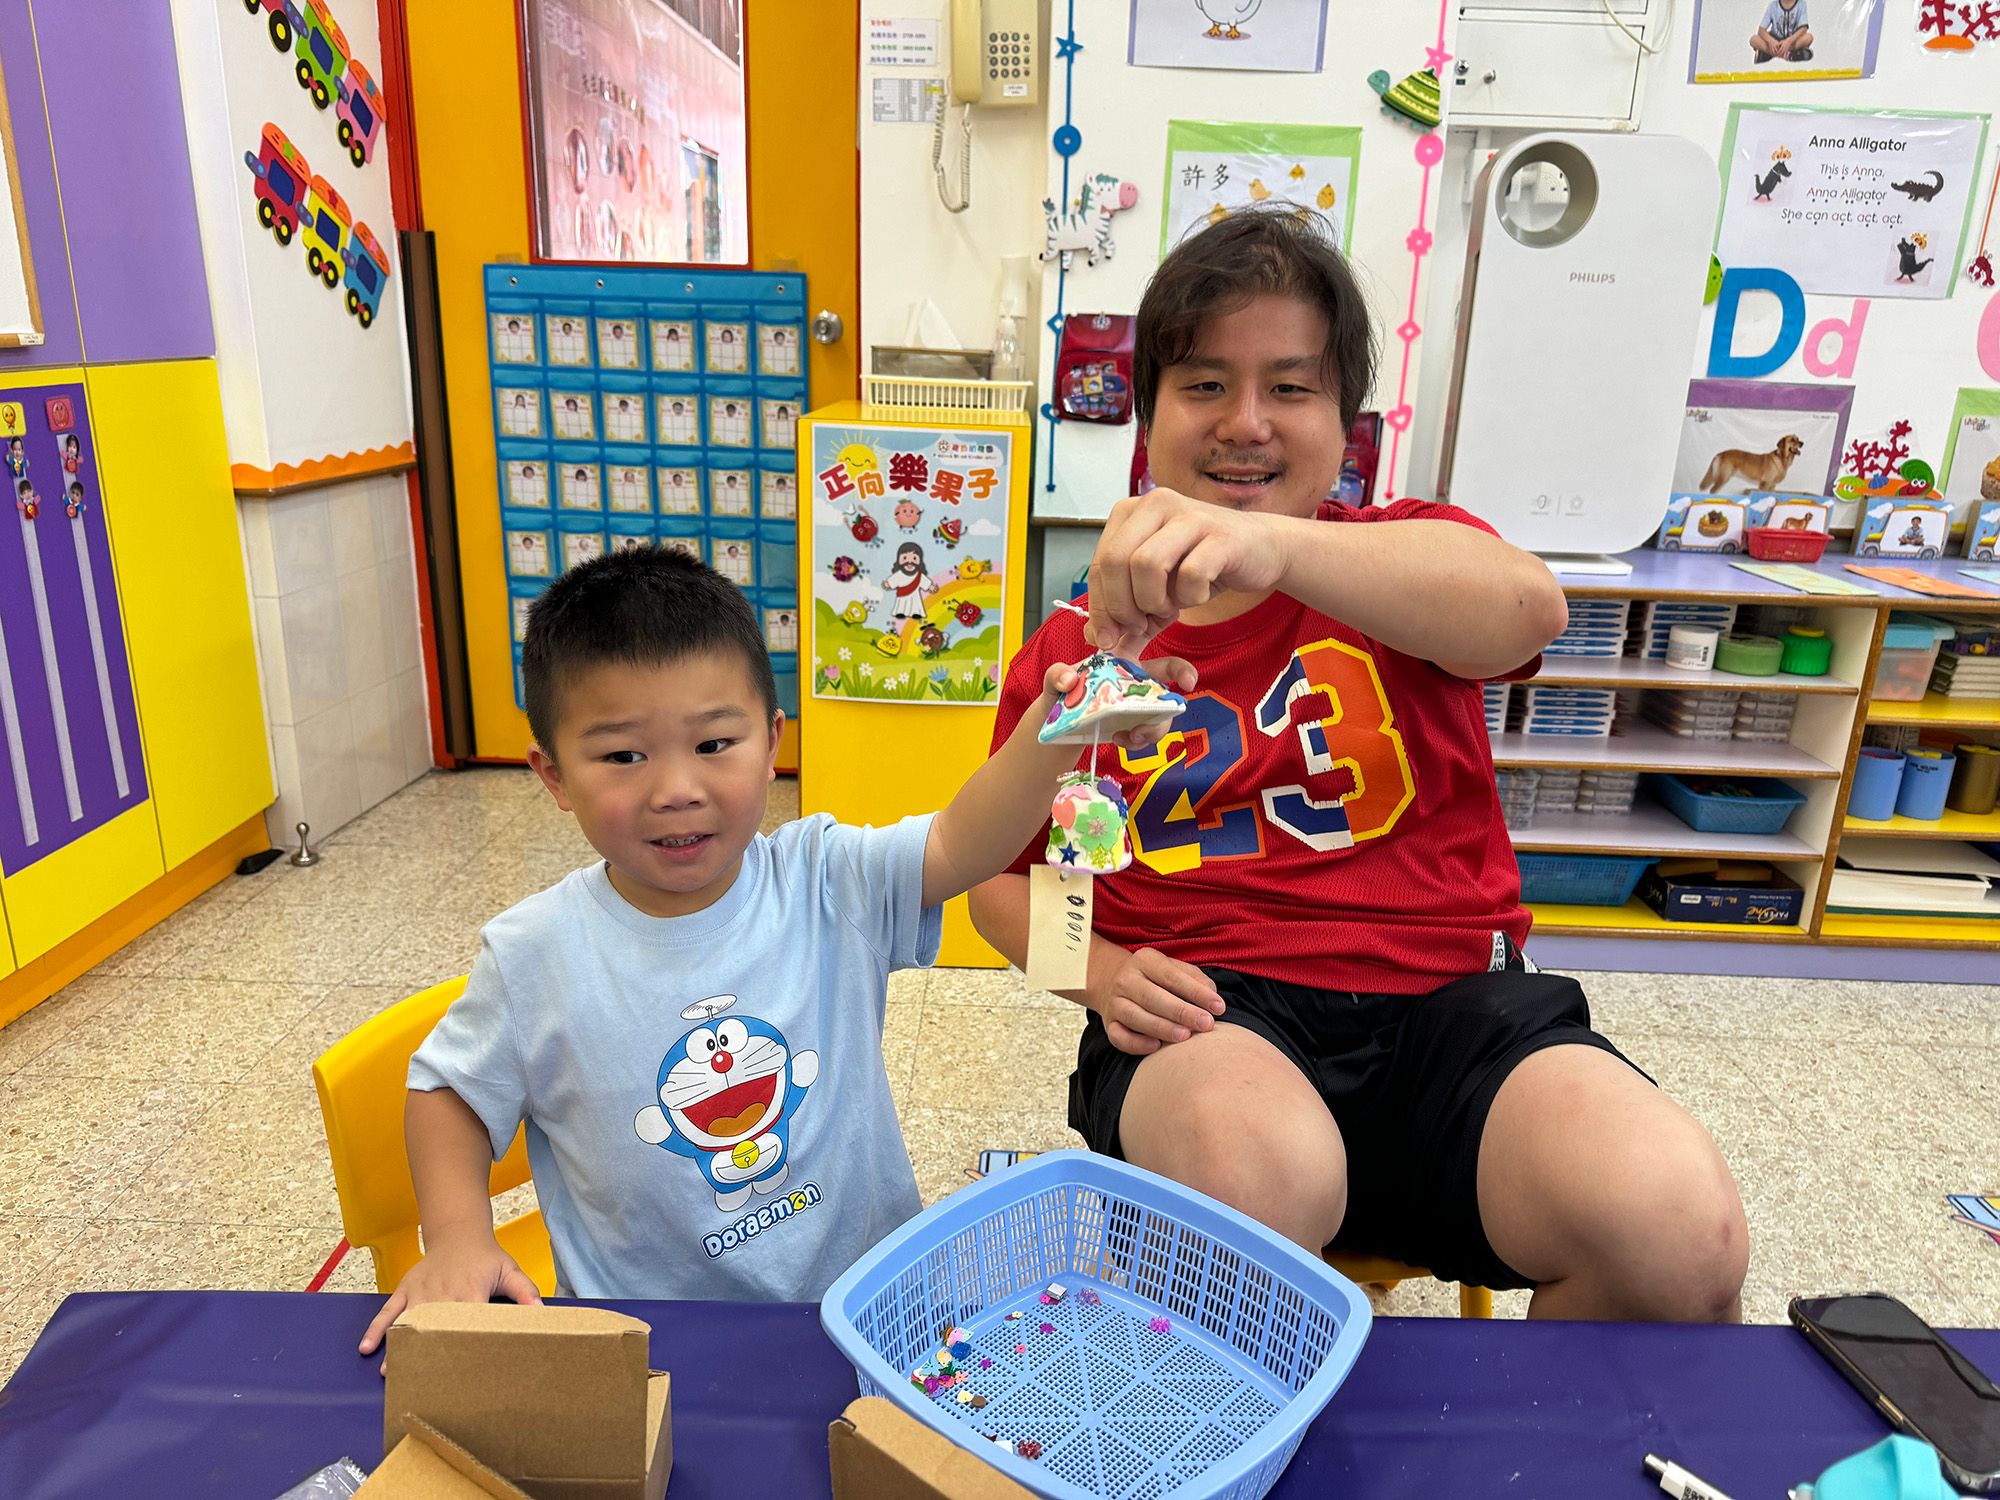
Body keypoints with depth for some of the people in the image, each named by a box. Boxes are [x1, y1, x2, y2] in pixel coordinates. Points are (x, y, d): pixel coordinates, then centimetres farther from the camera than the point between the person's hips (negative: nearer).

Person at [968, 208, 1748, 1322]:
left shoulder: (1404, 555, 8)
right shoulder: (1081, 645, 10)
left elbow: (1526, 607, -19)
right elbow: (1003, 874, 18)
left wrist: (1270, 544, -38)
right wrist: (1099, 972, -4)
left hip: (1448, 998, 2)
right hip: (1210, 1010, 0)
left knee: (1681, 1231, -24)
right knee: (1251, 1170, -35)